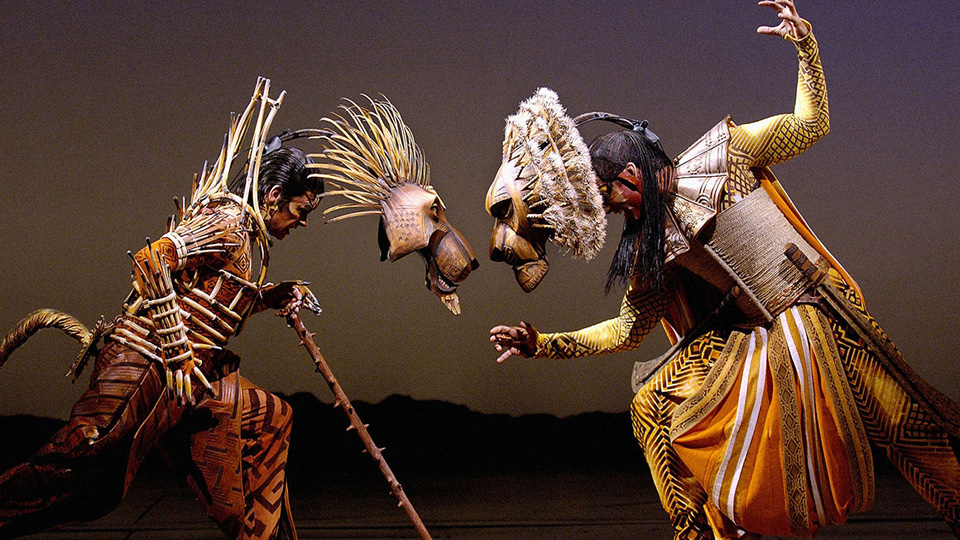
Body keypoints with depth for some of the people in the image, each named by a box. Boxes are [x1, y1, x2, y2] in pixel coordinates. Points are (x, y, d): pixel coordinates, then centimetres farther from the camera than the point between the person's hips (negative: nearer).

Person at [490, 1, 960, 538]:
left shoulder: (722, 154, -6)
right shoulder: (650, 249, 5)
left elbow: (810, 125, 2)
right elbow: (625, 329, 13)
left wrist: (806, 44, -7)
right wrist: (543, 343, 6)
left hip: (817, 316, -4)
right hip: (751, 340, 5)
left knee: (903, 419, -7)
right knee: (654, 407, -3)